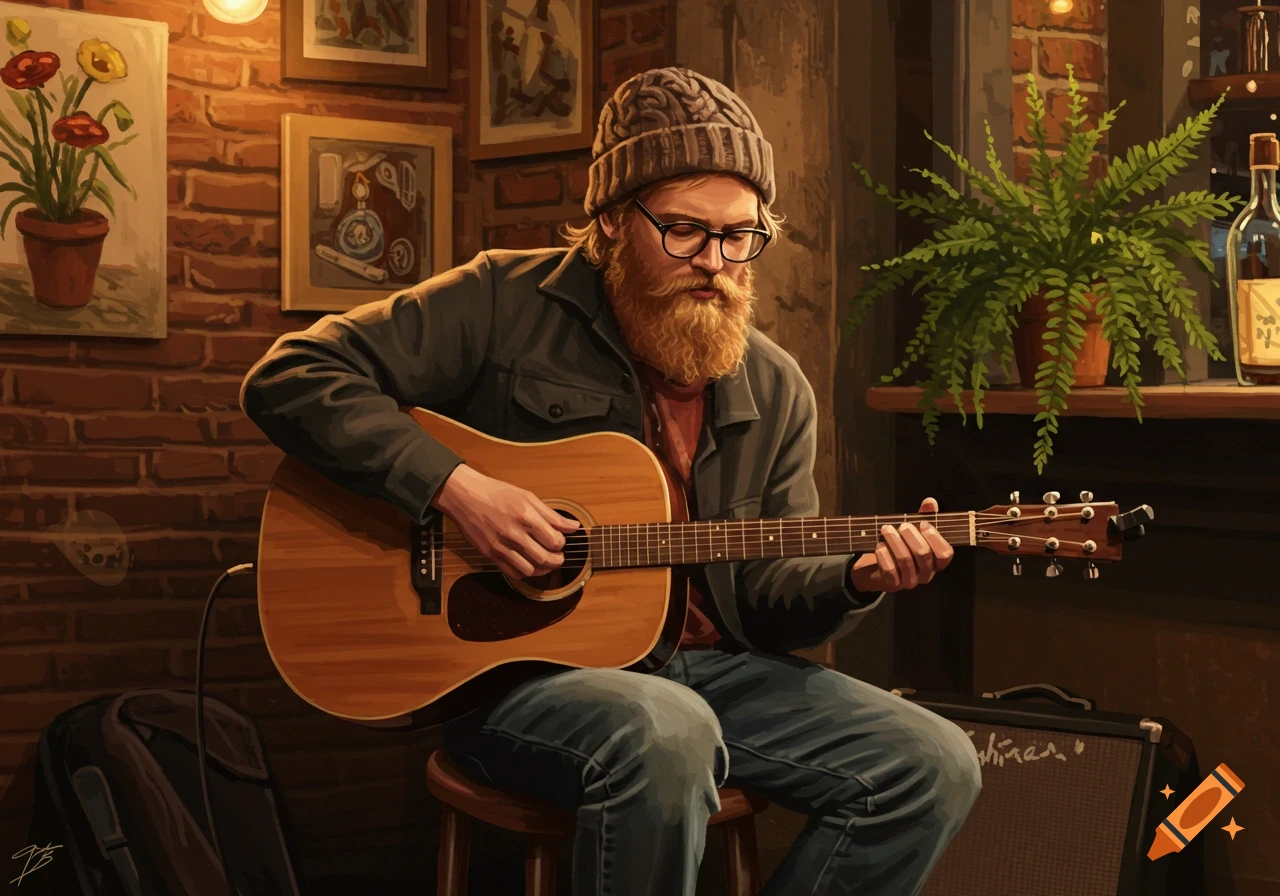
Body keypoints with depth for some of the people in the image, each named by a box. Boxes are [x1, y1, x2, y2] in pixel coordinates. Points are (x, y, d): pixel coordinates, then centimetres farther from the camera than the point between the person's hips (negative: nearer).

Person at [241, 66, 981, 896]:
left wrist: (856, 581, -11)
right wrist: (455, 486, -21)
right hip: (507, 666, -5)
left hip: (700, 666, 6)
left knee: (935, 765, -10)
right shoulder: (506, 304, -6)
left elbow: (764, 596, 12)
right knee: (666, 735, -39)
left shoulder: (776, 392, 9)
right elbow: (289, 379, -10)